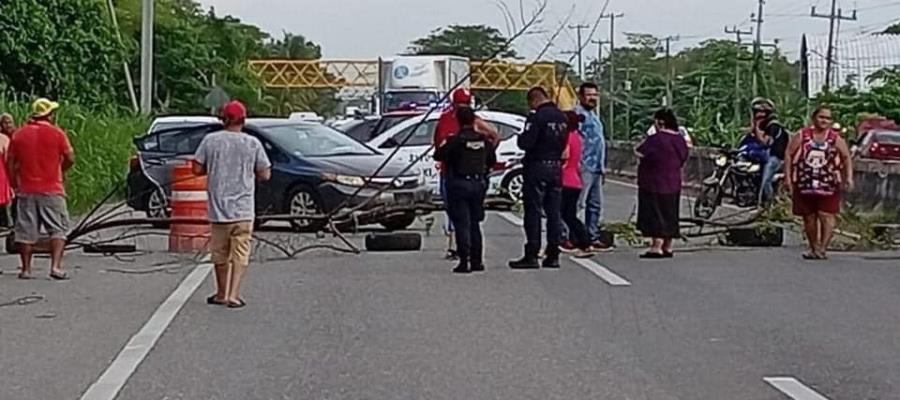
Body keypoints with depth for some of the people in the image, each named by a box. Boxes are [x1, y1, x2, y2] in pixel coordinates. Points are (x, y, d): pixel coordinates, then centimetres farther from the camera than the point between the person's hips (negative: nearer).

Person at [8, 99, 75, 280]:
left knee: (26, 231, 9)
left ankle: (26, 269, 12)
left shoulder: (19, 134, 6)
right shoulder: (56, 133, -5)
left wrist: (15, 184, 16)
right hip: (51, 190, -3)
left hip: (26, 190, 3)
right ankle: (56, 266, -11)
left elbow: (10, 162, 7)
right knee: (58, 229, 1)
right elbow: (70, 158, -7)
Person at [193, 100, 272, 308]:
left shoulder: (210, 140, -2)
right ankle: (233, 295, -6)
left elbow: (197, 168, -1)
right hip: (243, 209, -1)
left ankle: (221, 294, 23)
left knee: (220, 253, 13)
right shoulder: (252, 143, -4)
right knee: (240, 253, 2)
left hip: (218, 207, 2)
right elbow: (265, 174, -1)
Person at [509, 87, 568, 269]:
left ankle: (531, 255, -3)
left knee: (533, 212, -3)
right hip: (556, 167, 7)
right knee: (553, 212, 9)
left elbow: (526, 143, -19)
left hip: (537, 167, -7)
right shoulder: (562, 117, 8)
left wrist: (519, 139, 0)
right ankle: (553, 255, 11)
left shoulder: (537, 117, -15)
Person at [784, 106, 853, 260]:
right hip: (804, 185, 1)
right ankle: (813, 248, 20)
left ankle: (822, 249, -13)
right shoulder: (801, 136, 4)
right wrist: (787, 177, -3)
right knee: (809, 218, 8)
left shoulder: (836, 139, 4)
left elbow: (847, 158, 5)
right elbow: (789, 156, 4)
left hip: (828, 186, -1)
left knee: (827, 216, -11)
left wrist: (849, 177, -8)